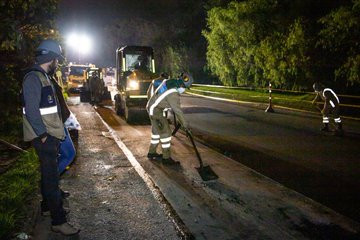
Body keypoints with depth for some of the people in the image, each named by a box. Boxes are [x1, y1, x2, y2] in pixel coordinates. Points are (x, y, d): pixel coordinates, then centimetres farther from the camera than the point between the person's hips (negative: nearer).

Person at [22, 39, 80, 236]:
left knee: (49, 172, 21)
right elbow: (31, 110, -22)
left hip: (51, 134, 10)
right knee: (51, 176, -8)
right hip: (44, 137, -10)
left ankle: (48, 203, 38)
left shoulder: (44, 77, 16)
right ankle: (58, 221, -3)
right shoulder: (33, 78, -16)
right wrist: (43, 135, -20)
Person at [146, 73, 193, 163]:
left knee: (156, 131, 19)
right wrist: (185, 124, -13)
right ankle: (166, 157, -3)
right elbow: (177, 111, -22)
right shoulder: (173, 94, -26)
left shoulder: (168, 81, -1)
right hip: (157, 111, -10)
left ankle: (152, 152, 29)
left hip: (151, 107, 10)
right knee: (166, 132, -6)